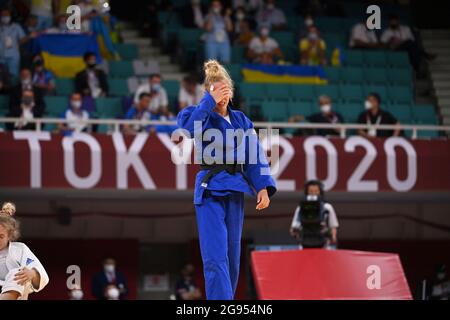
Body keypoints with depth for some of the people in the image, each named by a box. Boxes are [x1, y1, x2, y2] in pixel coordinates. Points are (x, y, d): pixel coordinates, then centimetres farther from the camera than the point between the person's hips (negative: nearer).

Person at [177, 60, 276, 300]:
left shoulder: (242, 121, 11)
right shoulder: (202, 117, -1)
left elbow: (255, 157, 8)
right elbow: (185, 125, -25)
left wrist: (263, 187, -3)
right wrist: (210, 101, -24)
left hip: (235, 191, 5)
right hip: (210, 191, -5)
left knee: (232, 256, 10)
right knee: (216, 257, -14)